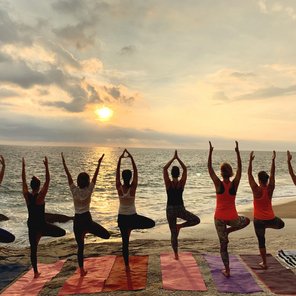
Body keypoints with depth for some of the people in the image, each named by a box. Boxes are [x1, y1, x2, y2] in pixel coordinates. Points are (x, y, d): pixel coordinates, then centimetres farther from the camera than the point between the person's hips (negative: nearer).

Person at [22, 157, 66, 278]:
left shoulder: (26, 195, -7)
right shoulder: (40, 196, -18)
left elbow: (23, 180, 1)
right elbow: (48, 180, -19)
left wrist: (23, 167, 5)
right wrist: (46, 166, -19)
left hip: (31, 224, 5)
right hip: (41, 224, -5)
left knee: (33, 249, 14)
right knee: (62, 232, 8)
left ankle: (36, 272, 19)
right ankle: (41, 234, -1)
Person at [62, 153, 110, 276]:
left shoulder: (74, 190, -3)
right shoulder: (89, 190, -7)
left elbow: (69, 176, 0)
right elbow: (95, 176, -6)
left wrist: (64, 164, 3)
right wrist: (99, 164, -4)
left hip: (77, 220, 3)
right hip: (86, 218, -3)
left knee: (80, 246, 13)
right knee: (106, 235, 5)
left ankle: (82, 270, 13)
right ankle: (87, 231, -4)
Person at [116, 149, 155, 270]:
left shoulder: (119, 188, -12)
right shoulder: (133, 187, -16)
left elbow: (117, 173, -7)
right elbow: (136, 172, -12)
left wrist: (120, 159, -9)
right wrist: (131, 158, -12)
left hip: (121, 218, 3)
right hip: (132, 216, -3)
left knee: (125, 242, 12)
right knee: (151, 223, 17)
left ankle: (127, 266, 15)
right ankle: (132, 227, 2)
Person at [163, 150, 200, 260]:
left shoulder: (168, 183, -9)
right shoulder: (181, 183, -8)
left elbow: (165, 168, -2)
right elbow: (185, 169, 1)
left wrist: (173, 158, 0)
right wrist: (178, 158, 2)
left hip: (170, 210, 2)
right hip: (180, 209, -2)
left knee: (173, 233, 13)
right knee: (196, 220, 16)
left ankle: (176, 254, 14)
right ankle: (180, 226, -1)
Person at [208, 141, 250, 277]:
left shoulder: (218, 184, -13)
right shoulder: (235, 184, -10)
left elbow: (209, 168, -7)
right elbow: (239, 168, 0)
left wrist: (210, 152, -5)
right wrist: (237, 152, 3)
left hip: (219, 218, 0)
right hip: (232, 217, 0)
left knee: (223, 245, 13)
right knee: (246, 220, 33)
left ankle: (227, 270, 16)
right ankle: (229, 230, 13)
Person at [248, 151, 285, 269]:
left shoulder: (256, 190, -16)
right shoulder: (270, 188, -8)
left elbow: (249, 174, -13)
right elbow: (272, 173, 1)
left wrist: (250, 160, -10)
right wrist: (273, 160, 6)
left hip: (259, 220, -2)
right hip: (270, 218, 2)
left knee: (261, 241, 12)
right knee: (281, 224, 37)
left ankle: (264, 263, 16)